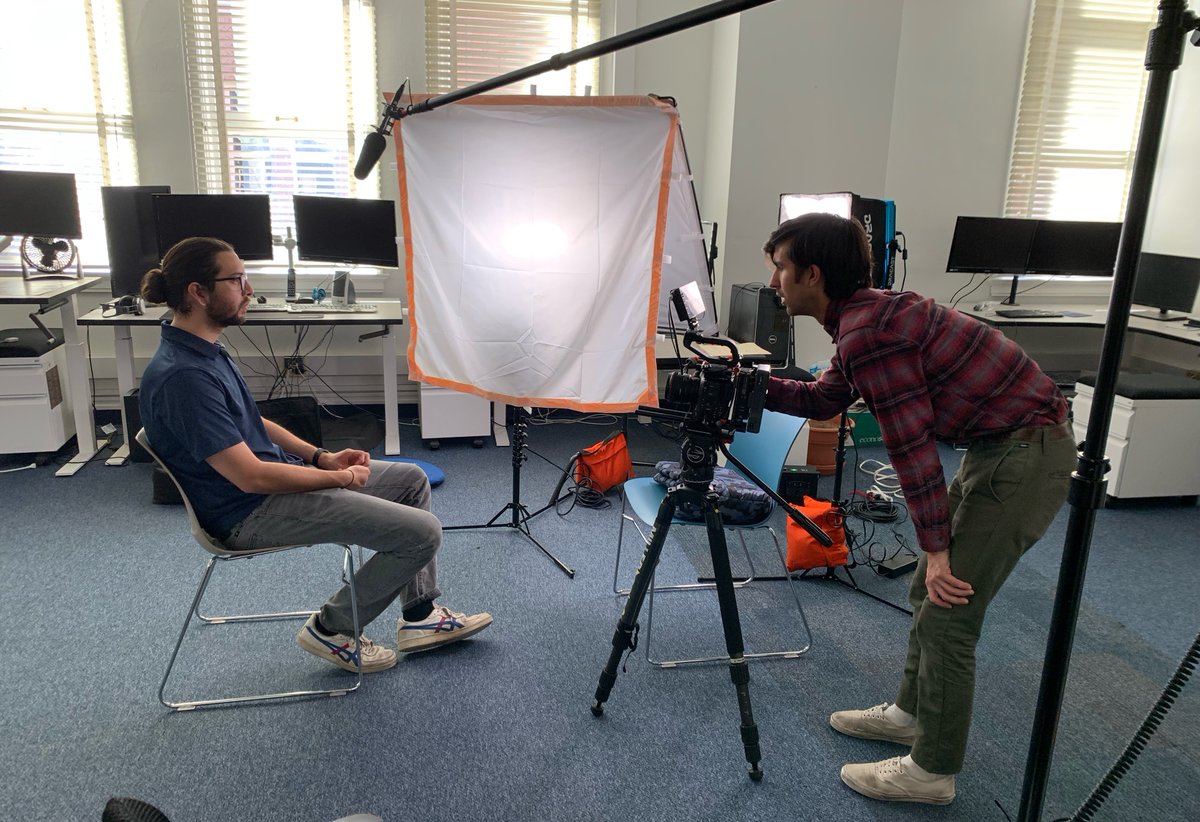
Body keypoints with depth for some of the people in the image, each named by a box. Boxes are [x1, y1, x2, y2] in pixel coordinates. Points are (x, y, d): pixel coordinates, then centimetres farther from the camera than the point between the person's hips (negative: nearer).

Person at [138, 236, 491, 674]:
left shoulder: (202, 350, 5)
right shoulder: (182, 376, -27)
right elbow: (251, 476, -27)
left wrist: (322, 457, 5)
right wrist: (339, 478, -14)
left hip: (274, 475, 11)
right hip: (253, 512, -10)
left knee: (412, 479, 14)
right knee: (421, 532, -16)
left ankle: (420, 615, 21)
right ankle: (332, 629, 7)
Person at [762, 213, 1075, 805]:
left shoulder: (868, 332, -23)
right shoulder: (864, 316, 7)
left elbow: (912, 445, -22)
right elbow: (823, 400, 19)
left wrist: (937, 548, -15)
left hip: (1026, 455, -10)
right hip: (999, 446, 10)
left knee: (947, 611, -2)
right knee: (928, 591, 18)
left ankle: (932, 771, 14)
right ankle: (911, 711, 36)